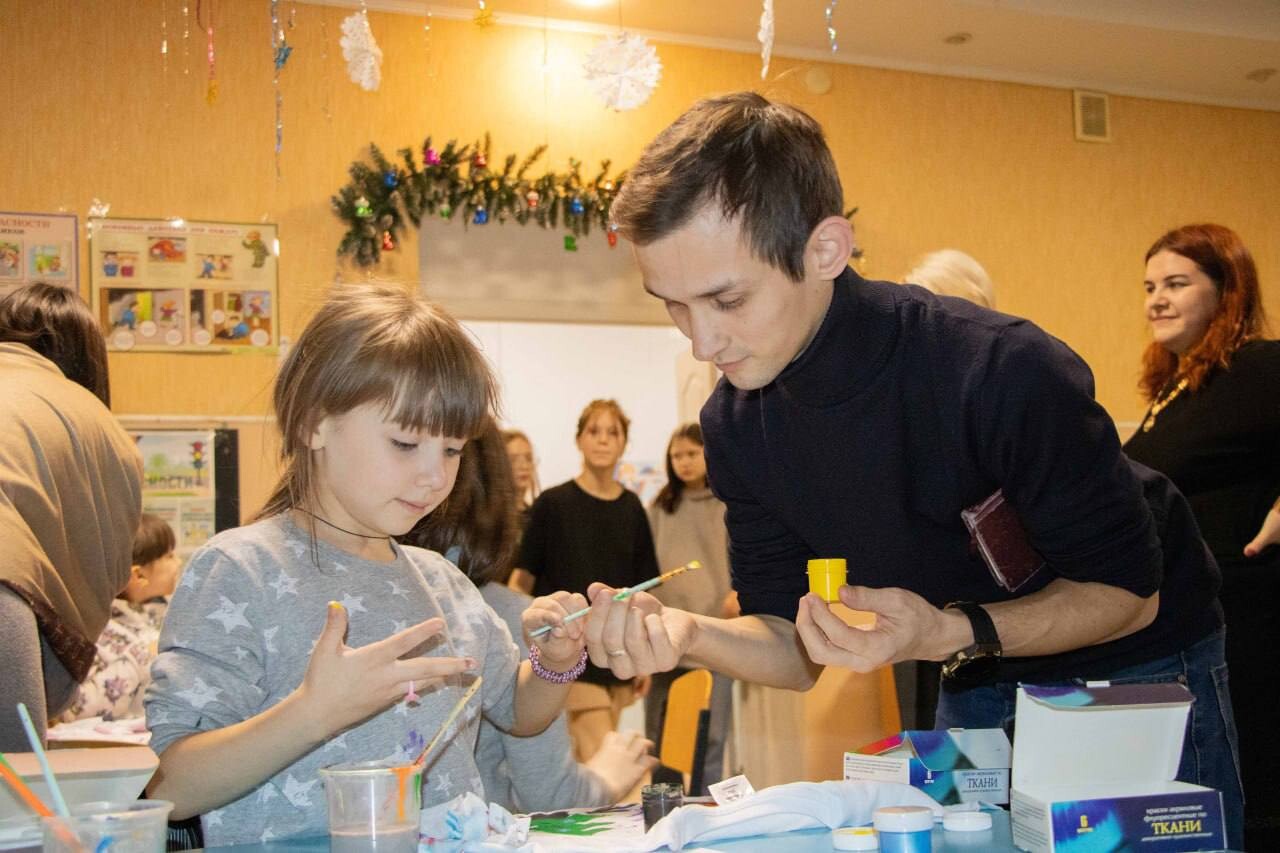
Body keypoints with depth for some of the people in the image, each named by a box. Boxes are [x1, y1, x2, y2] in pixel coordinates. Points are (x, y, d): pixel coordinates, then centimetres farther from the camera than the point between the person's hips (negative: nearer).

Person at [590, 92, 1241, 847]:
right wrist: (688, 635, -31)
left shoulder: (1006, 373, -34)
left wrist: (949, 634, -38)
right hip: (983, 684, 5)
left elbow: (1128, 592, -22)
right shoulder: (736, 424, -15)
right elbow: (796, 649, -9)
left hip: (1141, 672, -4)